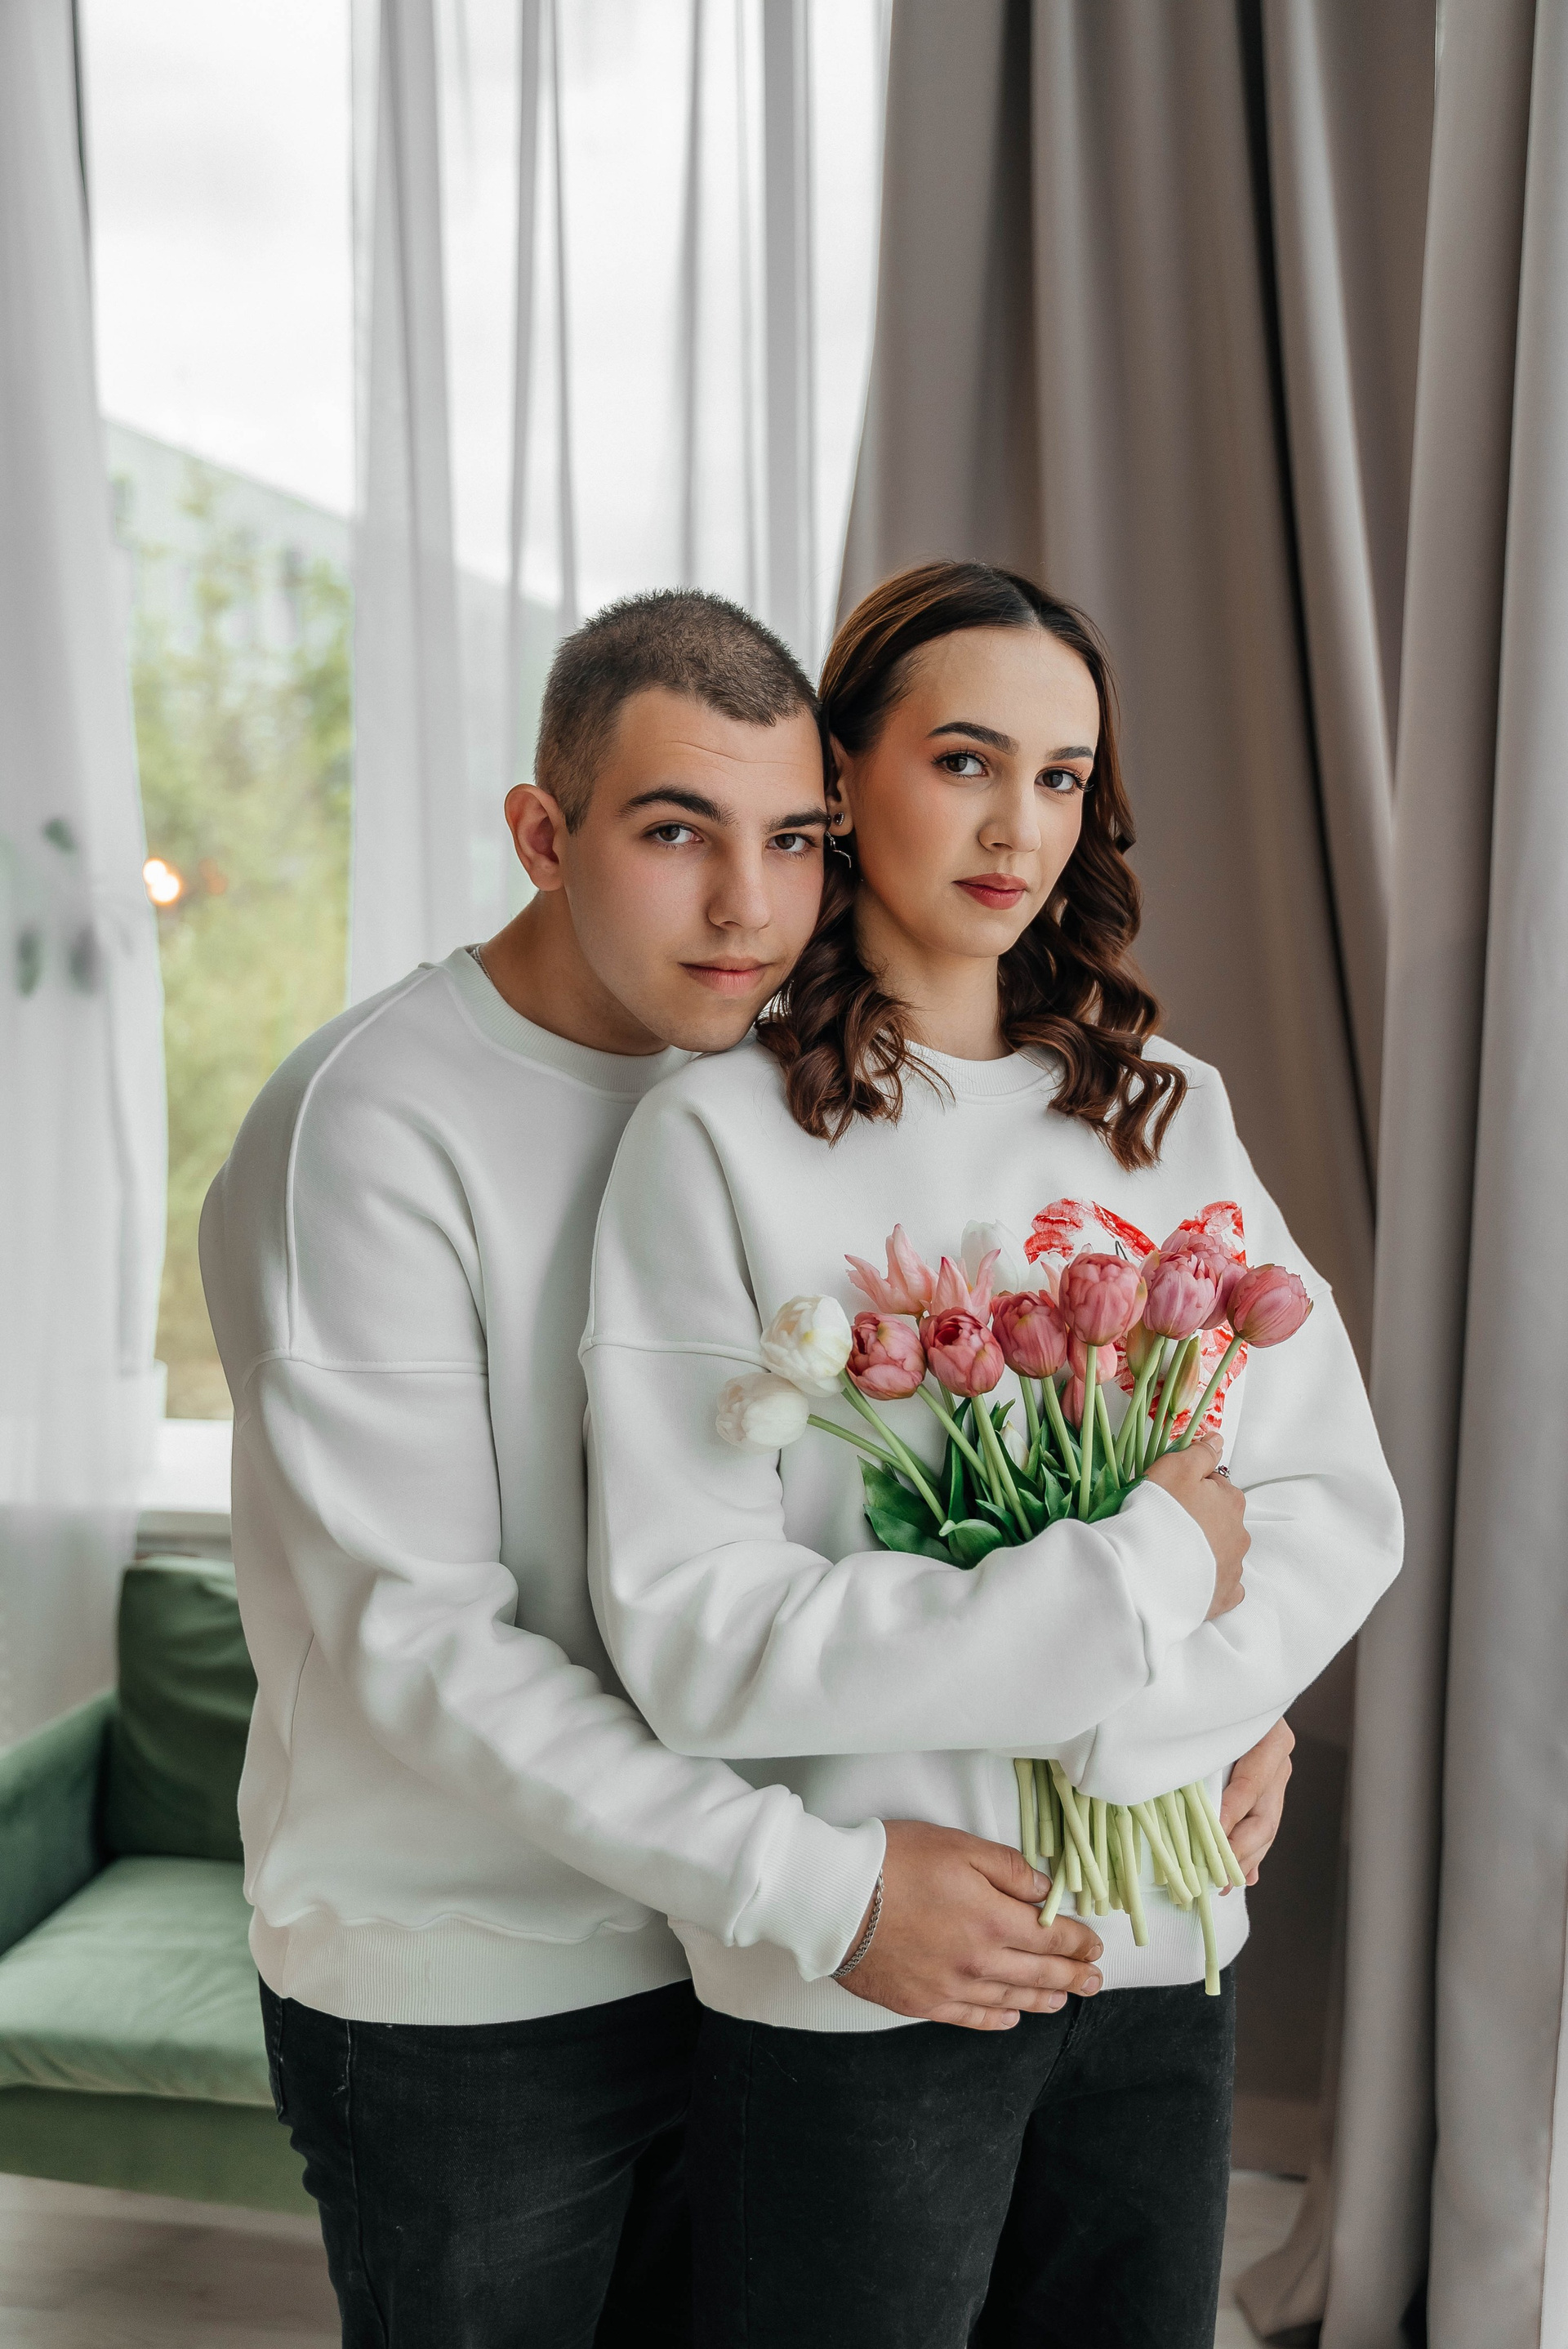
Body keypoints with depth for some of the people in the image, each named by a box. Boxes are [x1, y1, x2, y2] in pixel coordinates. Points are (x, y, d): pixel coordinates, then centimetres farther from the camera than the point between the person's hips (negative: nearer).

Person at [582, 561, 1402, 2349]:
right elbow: (695, 1633, -18)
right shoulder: (720, 1136, -12)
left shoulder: (1169, 1113, 3)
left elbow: (1341, 1510, 1)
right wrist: (1139, 1572, -18)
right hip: (857, 1986, -4)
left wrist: (1130, 1733, -15)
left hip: (1161, 1952, 5)